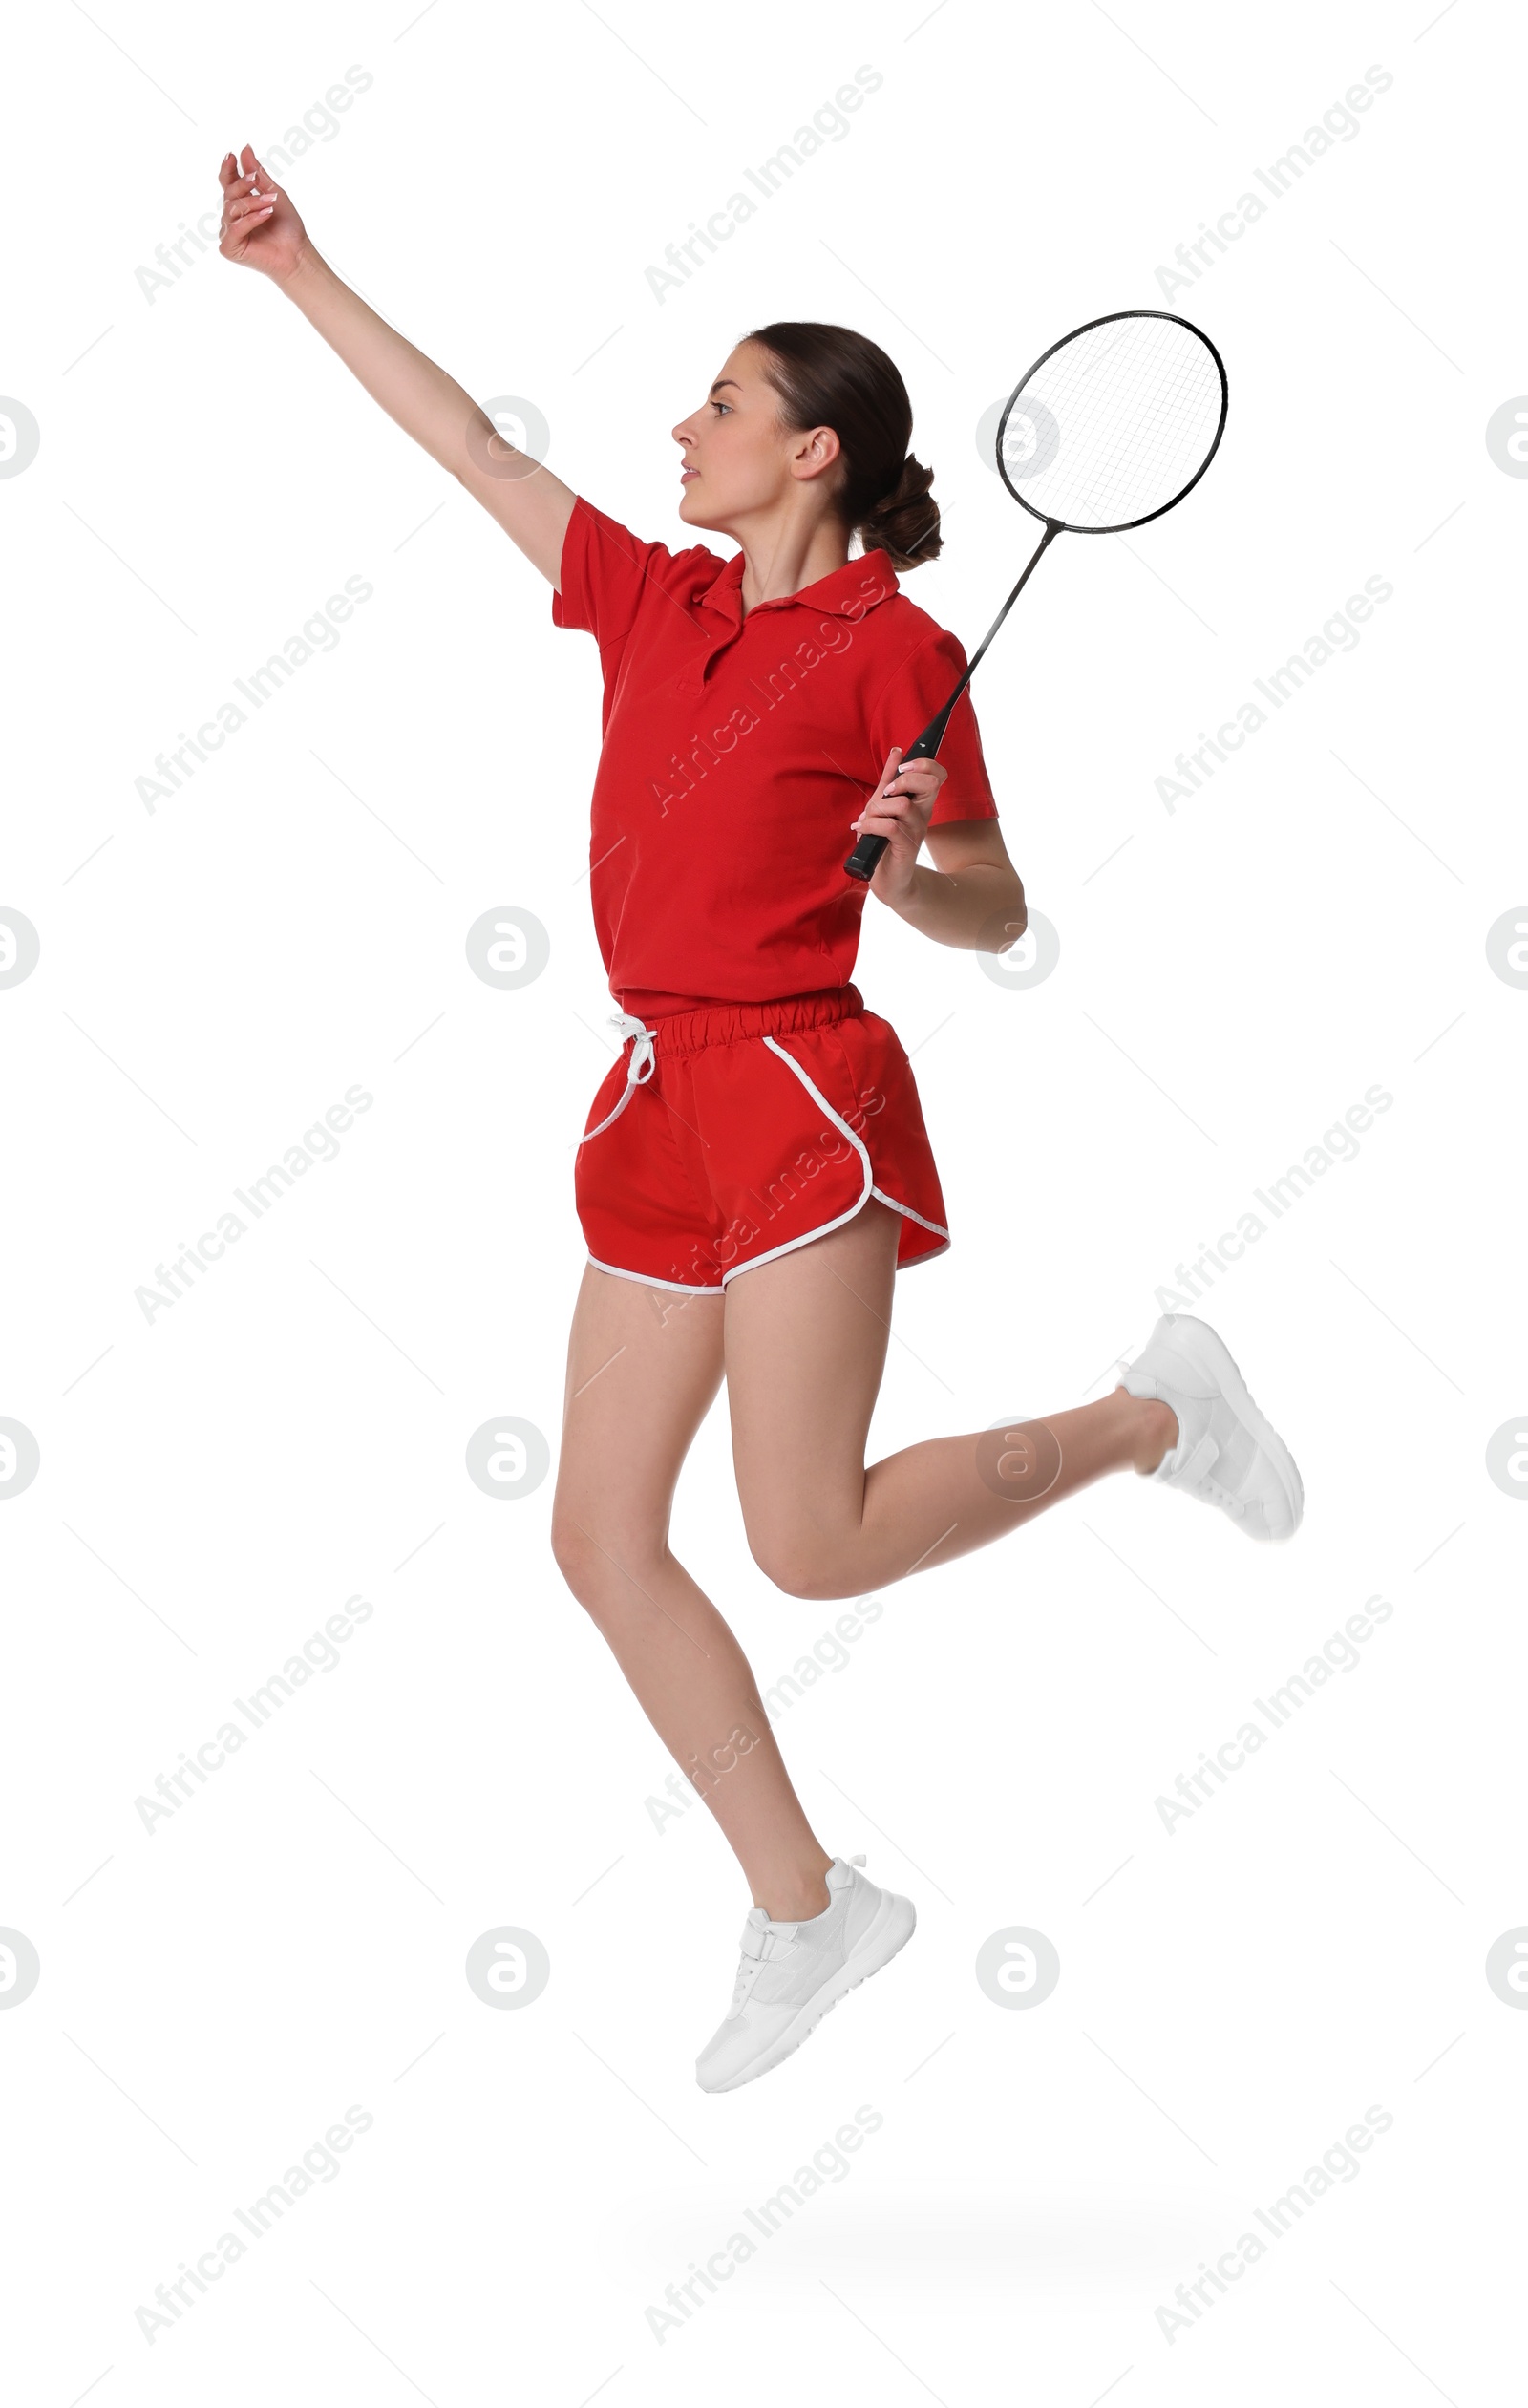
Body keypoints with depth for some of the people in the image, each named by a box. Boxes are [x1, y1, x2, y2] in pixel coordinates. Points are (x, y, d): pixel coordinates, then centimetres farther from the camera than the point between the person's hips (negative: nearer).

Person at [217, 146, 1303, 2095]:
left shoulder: (896, 650, -6)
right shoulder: (650, 599, 12)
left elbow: (995, 919, -3)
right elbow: (474, 449, 19)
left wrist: (903, 866, -24)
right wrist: (300, 273, 21)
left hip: (796, 1092, -7)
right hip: (660, 1108, 7)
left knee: (810, 1545, -12)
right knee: (598, 1536, 4)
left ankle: (1159, 1415, 9)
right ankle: (803, 1911, 16)